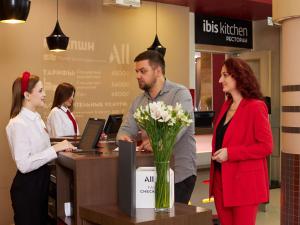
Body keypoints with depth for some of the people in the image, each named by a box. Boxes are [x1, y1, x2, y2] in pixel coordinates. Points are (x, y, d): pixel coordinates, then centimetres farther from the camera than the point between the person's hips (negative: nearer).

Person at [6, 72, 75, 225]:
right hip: (27, 185, -9)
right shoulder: (18, 124, -19)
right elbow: (24, 164, -26)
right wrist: (54, 149, -27)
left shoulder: (36, 118, 9)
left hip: (42, 180, 9)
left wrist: (60, 147, 0)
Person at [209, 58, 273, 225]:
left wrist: (230, 153, -18)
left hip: (244, 182, -7)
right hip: (221, 180, 7)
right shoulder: (227, 105, 12)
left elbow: (266, 146, -15)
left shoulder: (255, 107, -12)